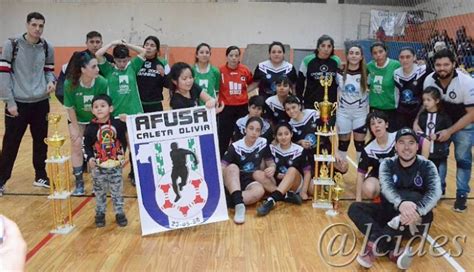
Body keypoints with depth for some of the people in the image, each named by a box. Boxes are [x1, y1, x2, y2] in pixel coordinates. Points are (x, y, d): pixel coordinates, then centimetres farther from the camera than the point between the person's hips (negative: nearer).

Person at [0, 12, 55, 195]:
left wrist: (51, 82, -8)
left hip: (41, 103, 3)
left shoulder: (47, 48, 3)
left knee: (41, 142, 13)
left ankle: (41, 176, 29)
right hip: (18, 103, -3)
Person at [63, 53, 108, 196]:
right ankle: (79, 183, 7)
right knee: (76, 146, -4)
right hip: (77, 119, 0)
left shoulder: (102, 83, -30)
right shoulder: (70, 84, -29)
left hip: (96, 119, 0)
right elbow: (70, 108, -16)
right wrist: (76, 128, -12)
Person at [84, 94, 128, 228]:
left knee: (117, 191, 9)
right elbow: (87, 144, 1)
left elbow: (123, 141, 3)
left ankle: (120, 213, 22)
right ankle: (100, 214, 26)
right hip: (98, 166, 0)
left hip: (115, 165, 0)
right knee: (99, 191, 12)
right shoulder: (91, 127, -6)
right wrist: (89, 157, -10)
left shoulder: (117, 124, -7)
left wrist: (123, 154, -11)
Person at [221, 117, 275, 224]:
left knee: (259, 190, -34)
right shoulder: (235, 147, -8)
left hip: (250, 182, 2)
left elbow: (271, 163, 10)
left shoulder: (263, 143, 1)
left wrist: (272, 168, -13)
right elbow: (221, 168, -12)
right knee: (233, 167, -35)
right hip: (233, 184, -1)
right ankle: (239, 205, -49)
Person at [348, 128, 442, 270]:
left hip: (417, 220, -3)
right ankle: (393, 250, -37)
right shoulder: (387, 164, -2)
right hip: (391, 213, 3)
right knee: (355, 208, -18)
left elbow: (435, 192, -25)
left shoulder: (427, 166, -7)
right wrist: (400, 203, -46)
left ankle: (377, 244, -37)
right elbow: (386, 187, -23)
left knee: (412, 197, -33)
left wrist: (416, 210, -46)